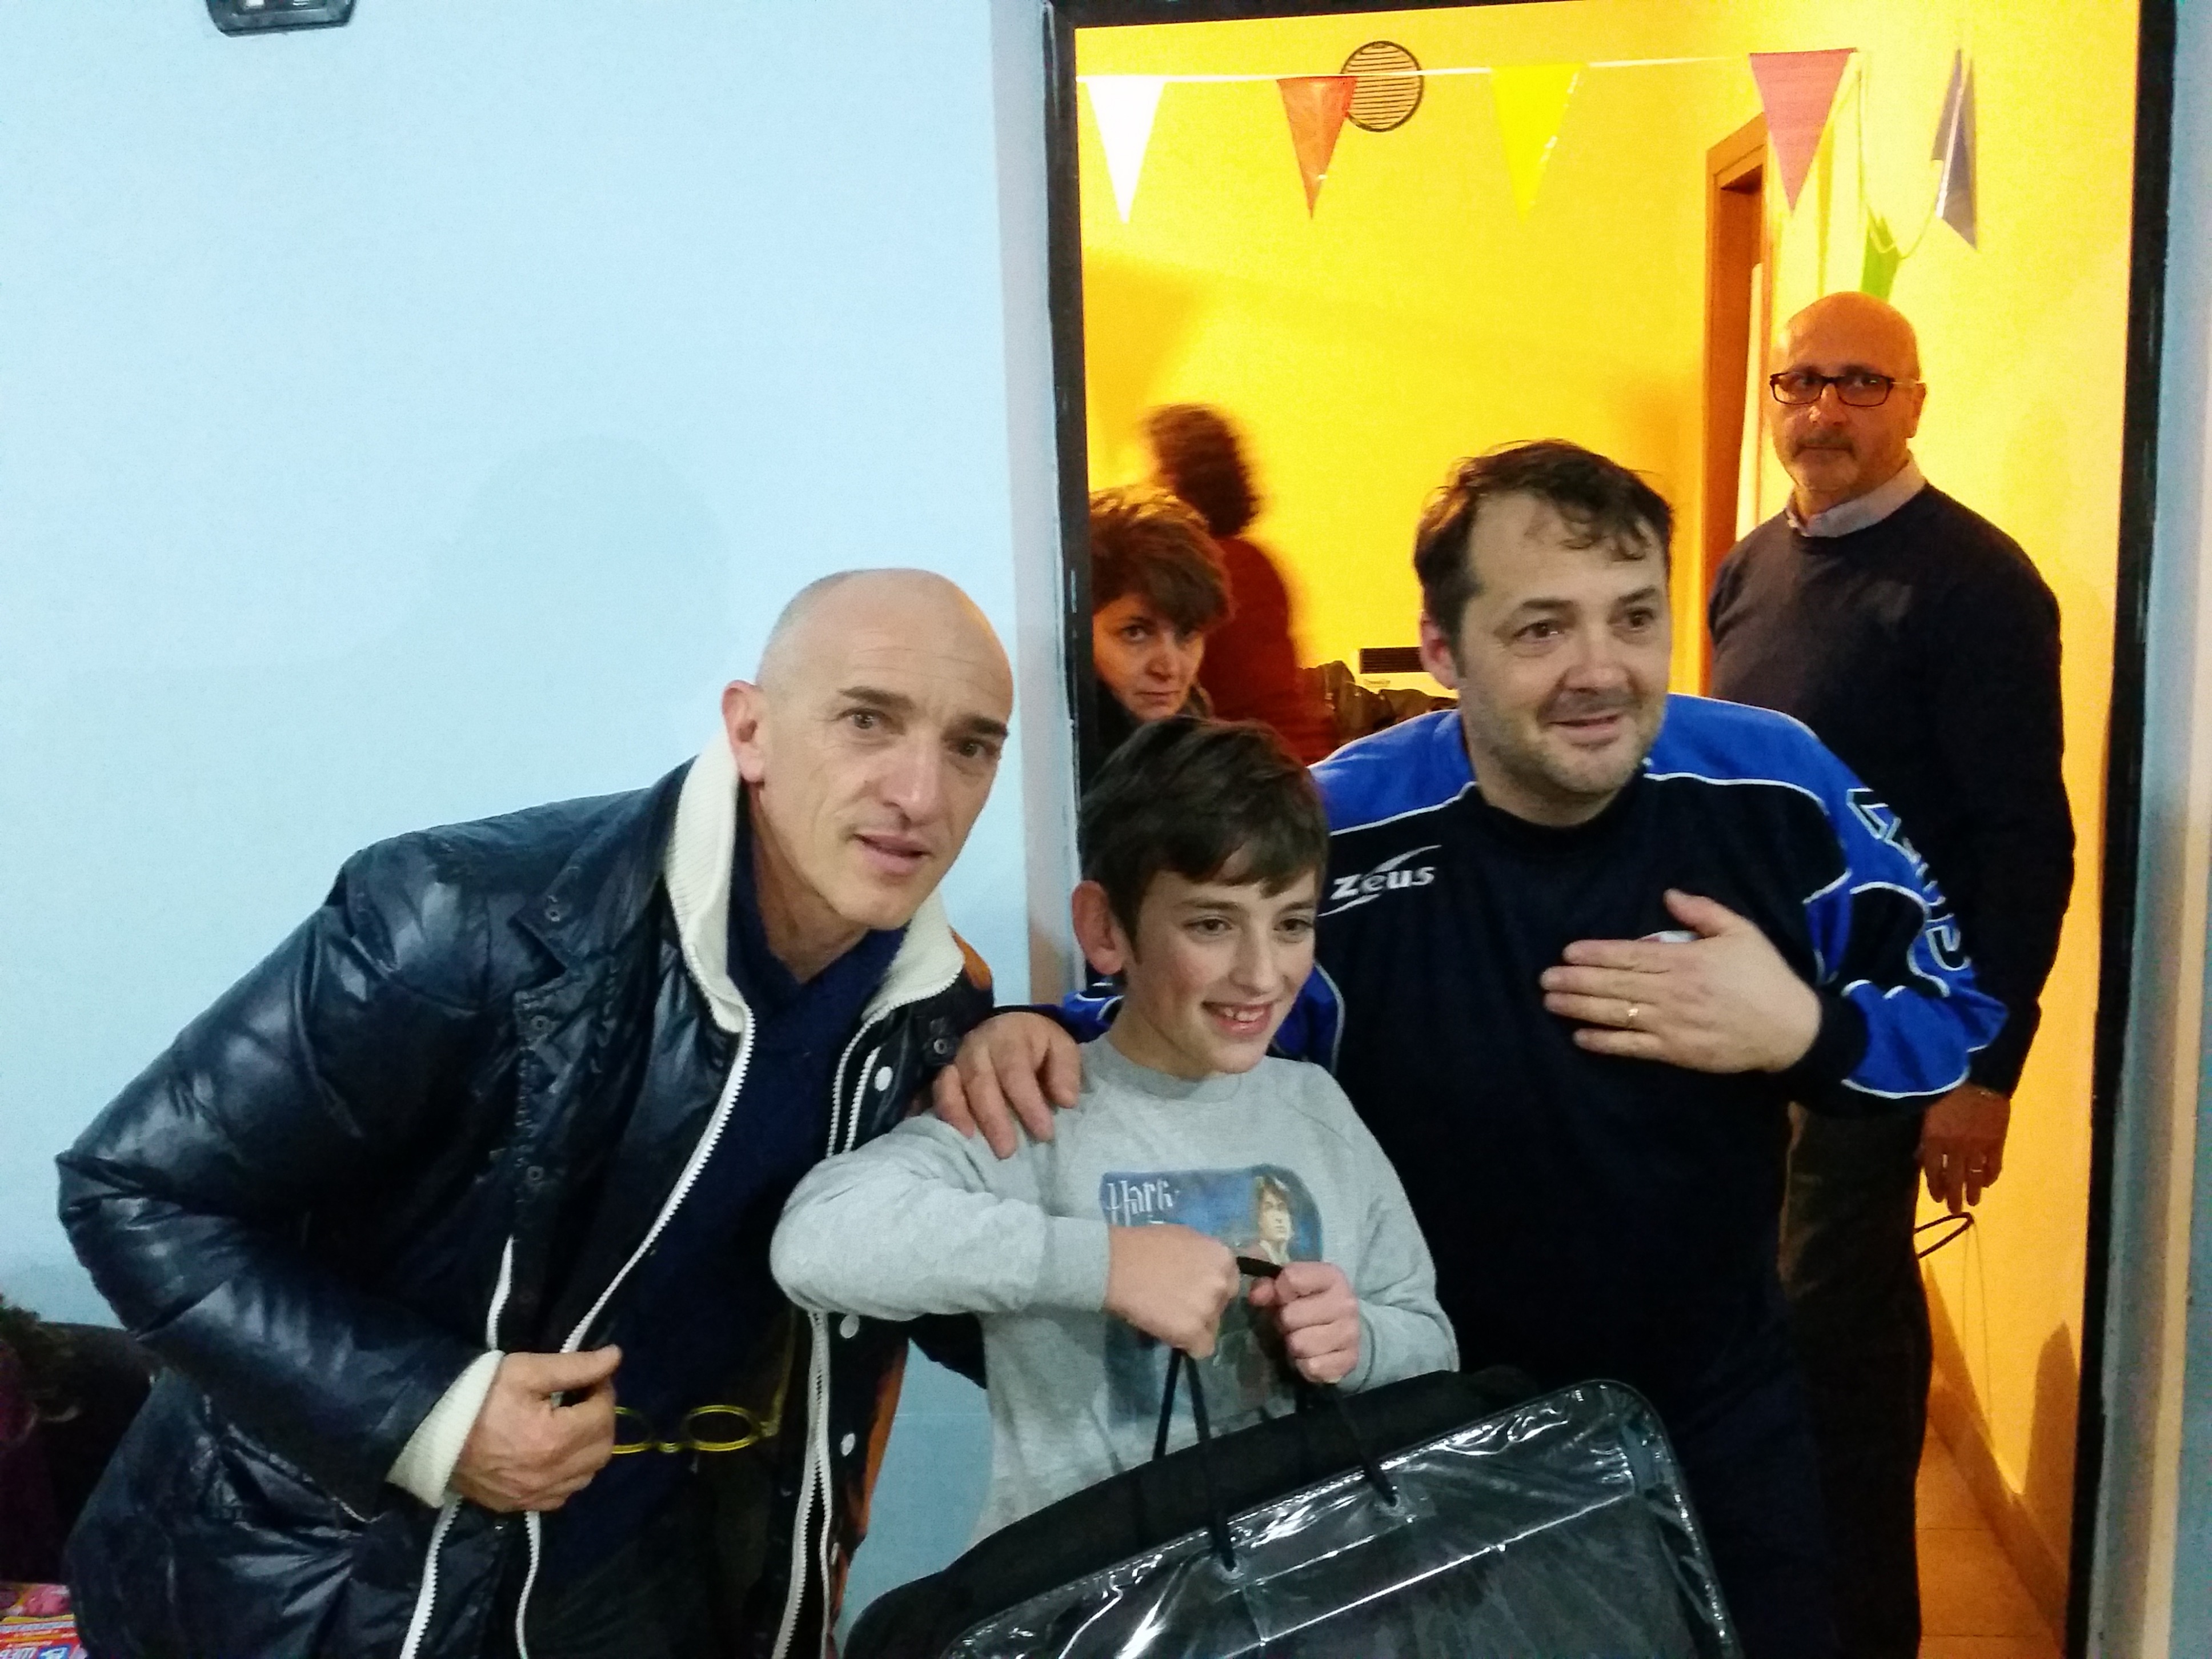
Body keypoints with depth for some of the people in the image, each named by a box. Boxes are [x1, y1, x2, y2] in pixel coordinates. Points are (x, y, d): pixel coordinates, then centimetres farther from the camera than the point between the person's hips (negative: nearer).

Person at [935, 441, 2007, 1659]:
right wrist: (1035, 1040, -30)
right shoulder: (1334, 836, -22)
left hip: (1720, 1415, 3)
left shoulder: (1776, 788, -15)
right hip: (1433, 1435, -2)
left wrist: (1803, 1032, -22)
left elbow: (1949, 1010, -1)